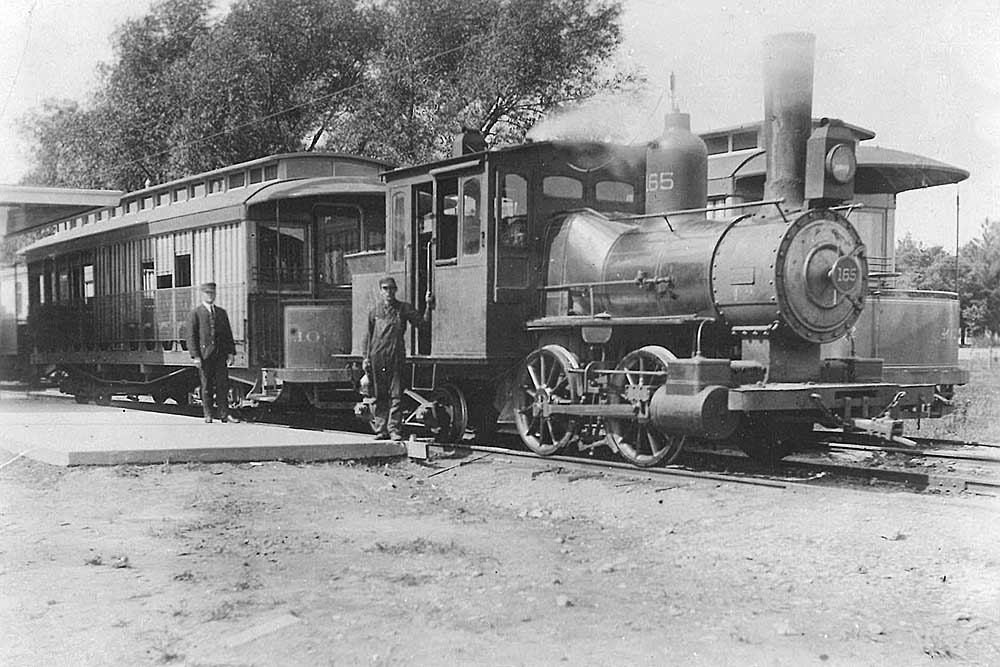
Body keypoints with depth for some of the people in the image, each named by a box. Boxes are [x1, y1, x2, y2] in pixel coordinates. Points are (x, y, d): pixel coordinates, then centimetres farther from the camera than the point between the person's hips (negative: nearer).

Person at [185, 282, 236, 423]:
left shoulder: (221, 312, 16)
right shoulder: (195, 313, 2)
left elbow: (228, 334, 17)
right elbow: (191, 336, -3)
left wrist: (231, 352, 7)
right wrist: (195, 356, -11)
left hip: (220, 355, 3)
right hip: (204, 355, -3)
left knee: (223, 385, -1)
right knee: (207, 386, 2)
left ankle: (224, 414, 2)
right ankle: (208, 415, 9)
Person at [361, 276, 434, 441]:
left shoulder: (404, 308, 7)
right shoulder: (375, 310, 9)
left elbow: (421, 321, 6)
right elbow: (368, 335, 11)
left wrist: (429, 306, -7)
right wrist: (366, 357, 7)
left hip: (397, 357, -1)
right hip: (378, 357, 1)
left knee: (396, 395, -4)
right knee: (380, 395, 6)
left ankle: (394, 429, 0)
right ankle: (381, 429, 12)